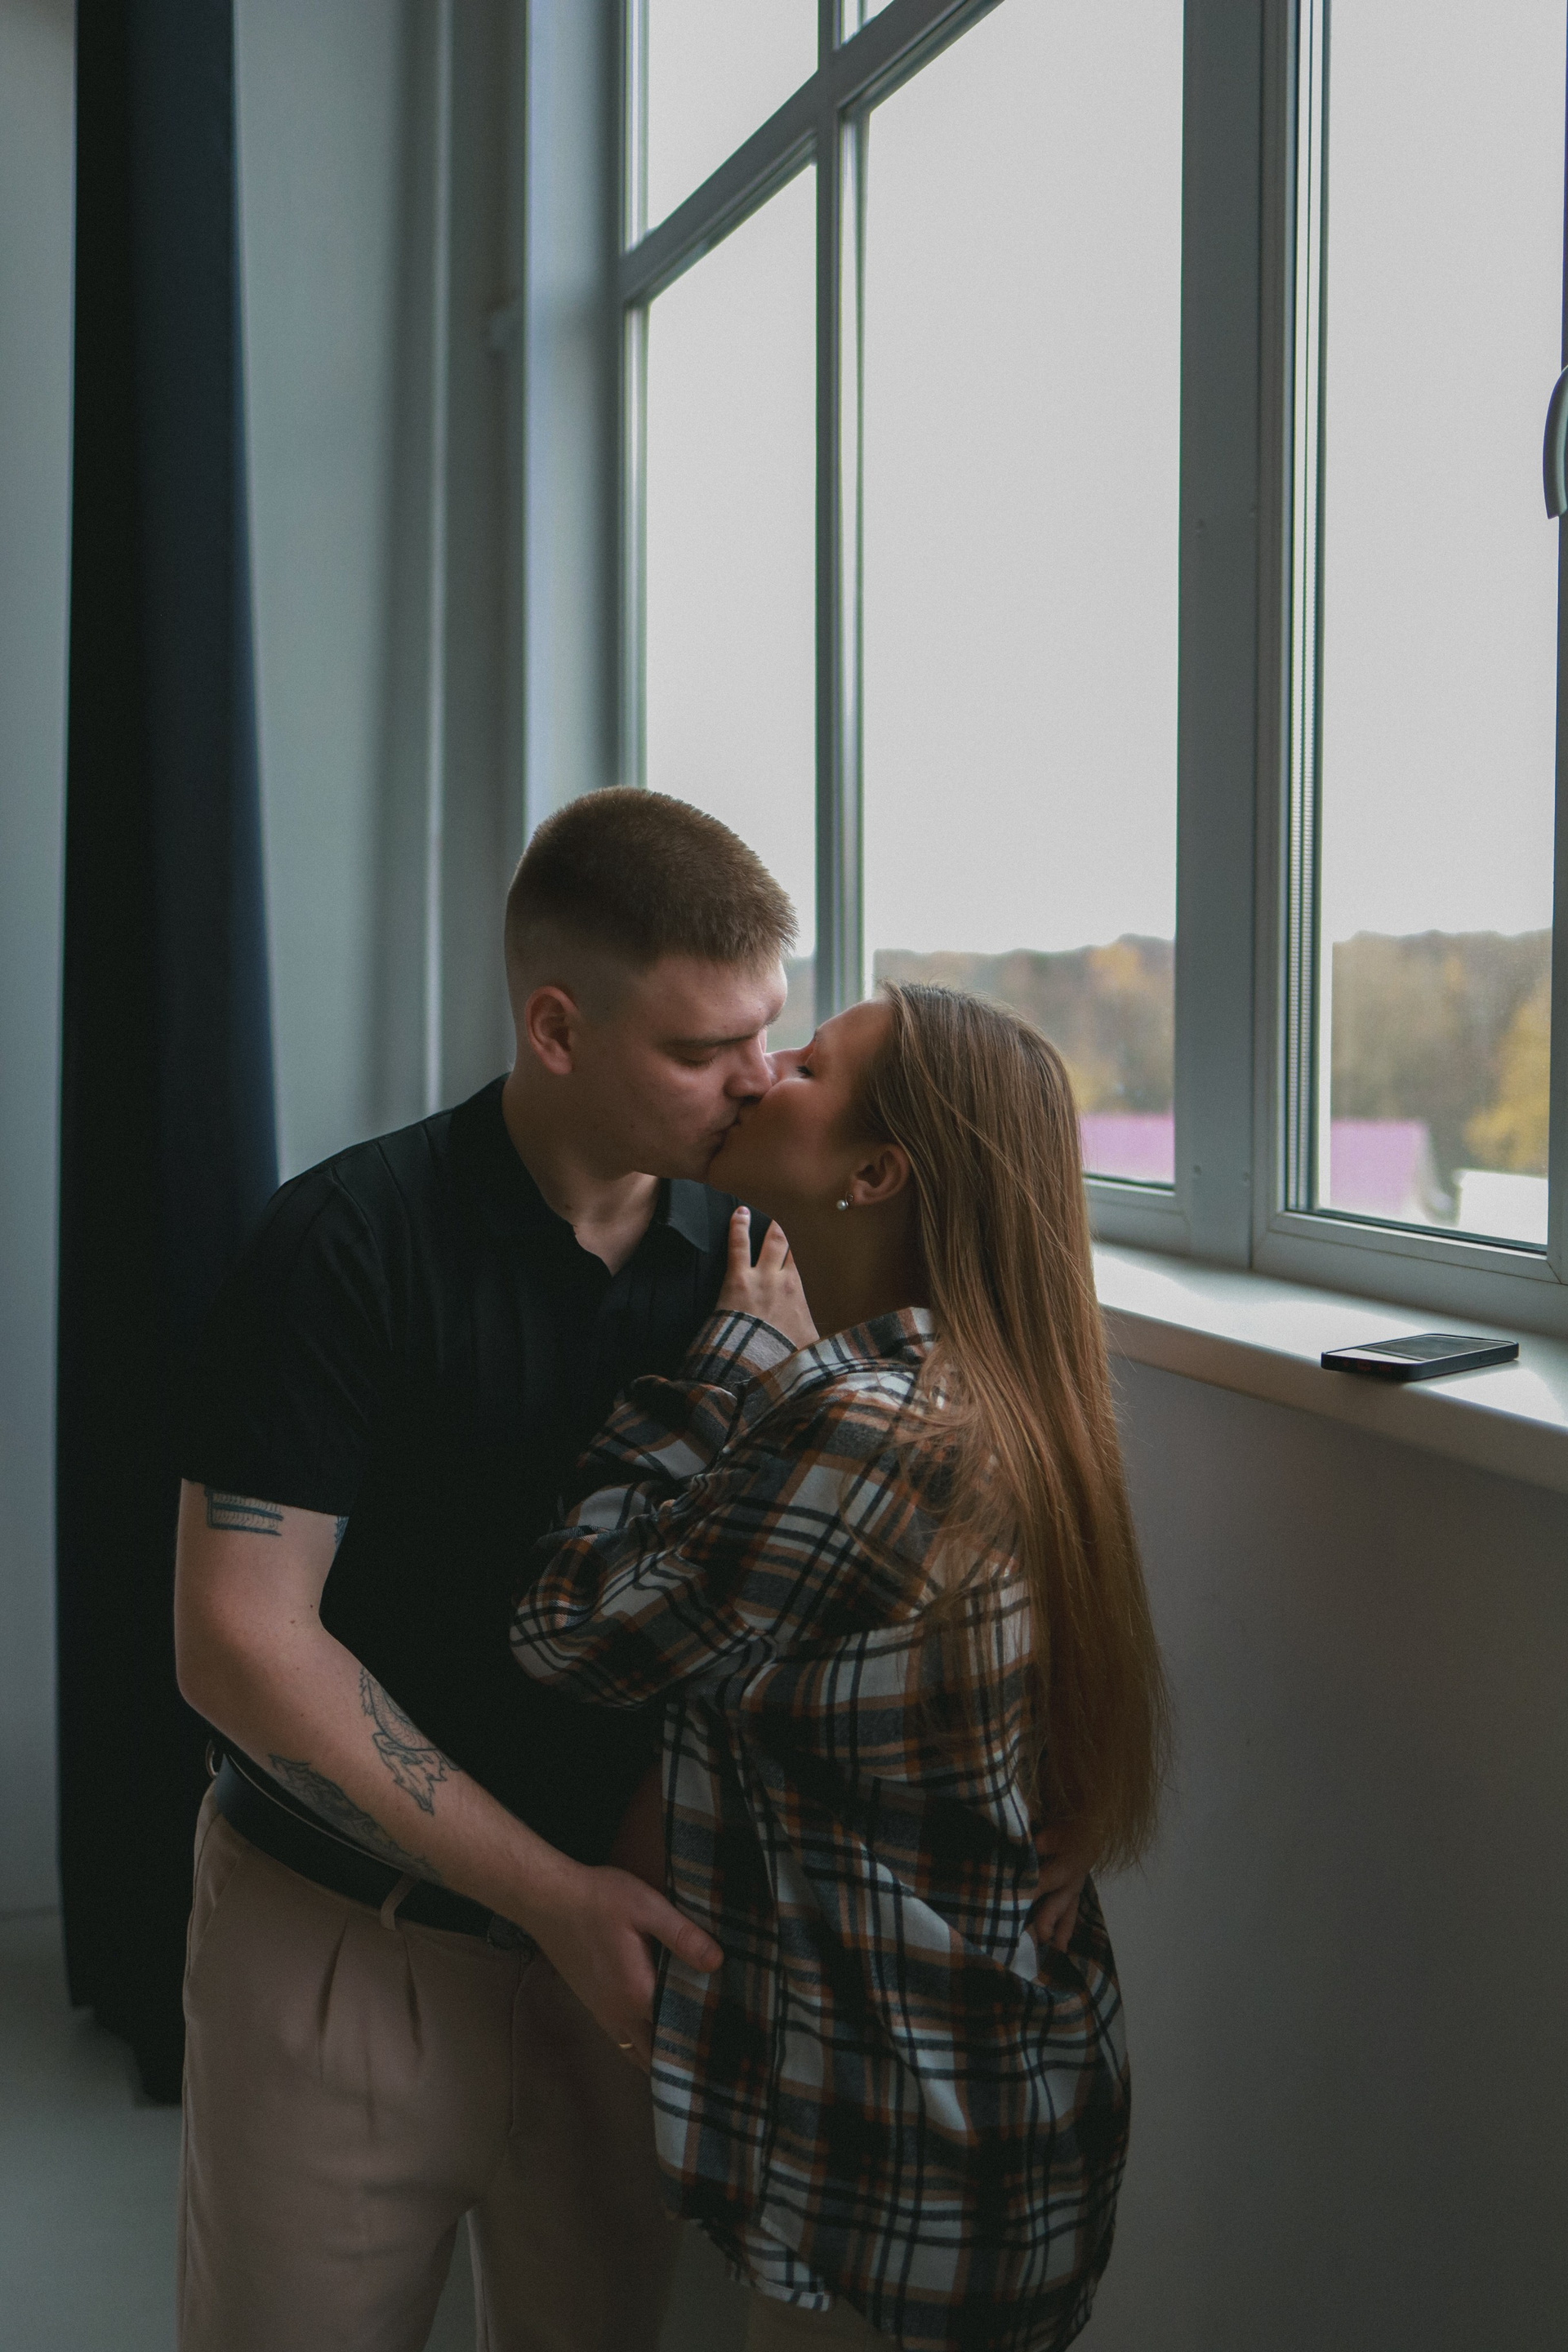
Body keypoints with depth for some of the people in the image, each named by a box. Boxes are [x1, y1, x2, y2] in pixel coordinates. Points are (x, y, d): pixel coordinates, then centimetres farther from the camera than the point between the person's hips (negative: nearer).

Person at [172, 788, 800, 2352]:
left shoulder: (733, 1255, 0)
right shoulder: (357, 1245, -15)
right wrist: (547, 1890, -18)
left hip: (615, 1941, 4)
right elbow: (240, 1638, -17)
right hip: (347, 1945, -4)